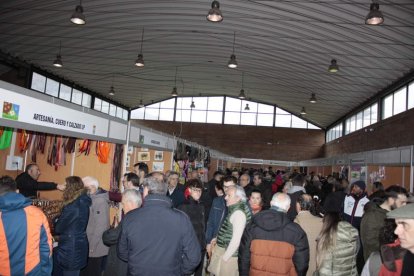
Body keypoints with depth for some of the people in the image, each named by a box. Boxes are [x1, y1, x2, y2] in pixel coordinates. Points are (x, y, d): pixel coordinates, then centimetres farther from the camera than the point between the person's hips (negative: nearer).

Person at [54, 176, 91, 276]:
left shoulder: (72, 207, -23)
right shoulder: (84, 203, 1)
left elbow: (58, 228, -12)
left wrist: (56, 221, 7)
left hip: (70, 249, -8)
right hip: (79, 246, 8)